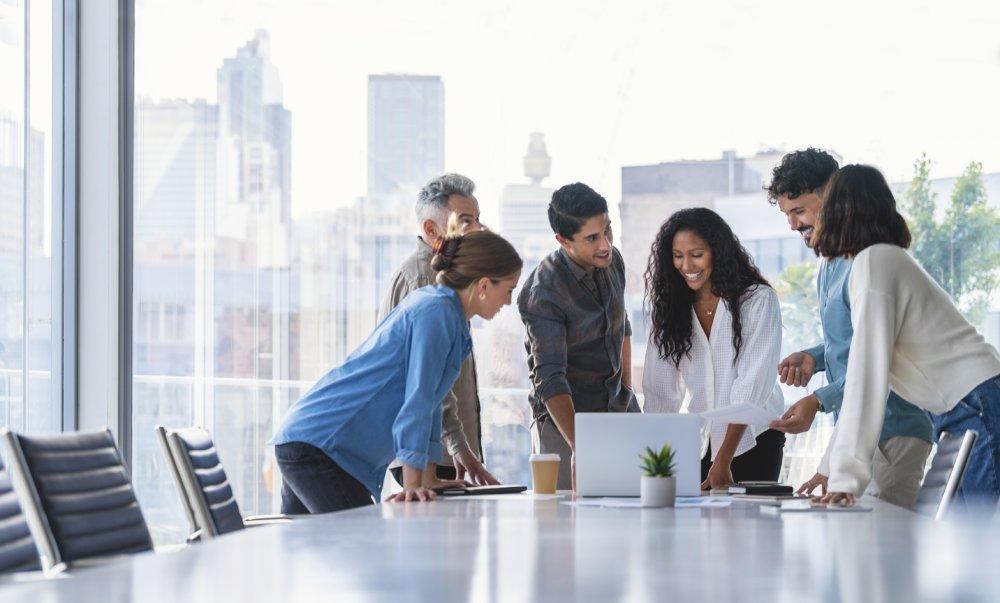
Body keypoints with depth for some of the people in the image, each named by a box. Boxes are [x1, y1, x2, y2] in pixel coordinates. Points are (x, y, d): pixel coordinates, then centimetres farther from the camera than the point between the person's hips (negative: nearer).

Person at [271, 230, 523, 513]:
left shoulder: (431, 304, 15)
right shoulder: (436, 312, -15)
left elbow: (427, 399, 20)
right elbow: (418, 399, -21)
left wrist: (427, 479, 21)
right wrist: (412, 484, -23)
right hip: (316, 446, -10)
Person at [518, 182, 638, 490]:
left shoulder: (612, 260, -1)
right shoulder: (542, 293, -23)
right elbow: (549, 378, -29)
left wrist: (627, 393, 12)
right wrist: (578, 445, -40)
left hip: (617, 408, 6)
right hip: (564, 416, -6)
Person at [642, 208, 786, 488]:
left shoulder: (758, 300, -9)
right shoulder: (670, 308, 4)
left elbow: (752, 384, -15)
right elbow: (660, 391, 0)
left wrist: (724, 460, -21)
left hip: (752, 441, -3)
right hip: (700, 444, 3)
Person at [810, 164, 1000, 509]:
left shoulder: (873, 262, -10)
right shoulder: (887, 258, 20)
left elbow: (868, 376, -18)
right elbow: (862, 374, 22)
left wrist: (846, 477, -21)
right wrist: (831, 468, 21)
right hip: (963, 415, 9)